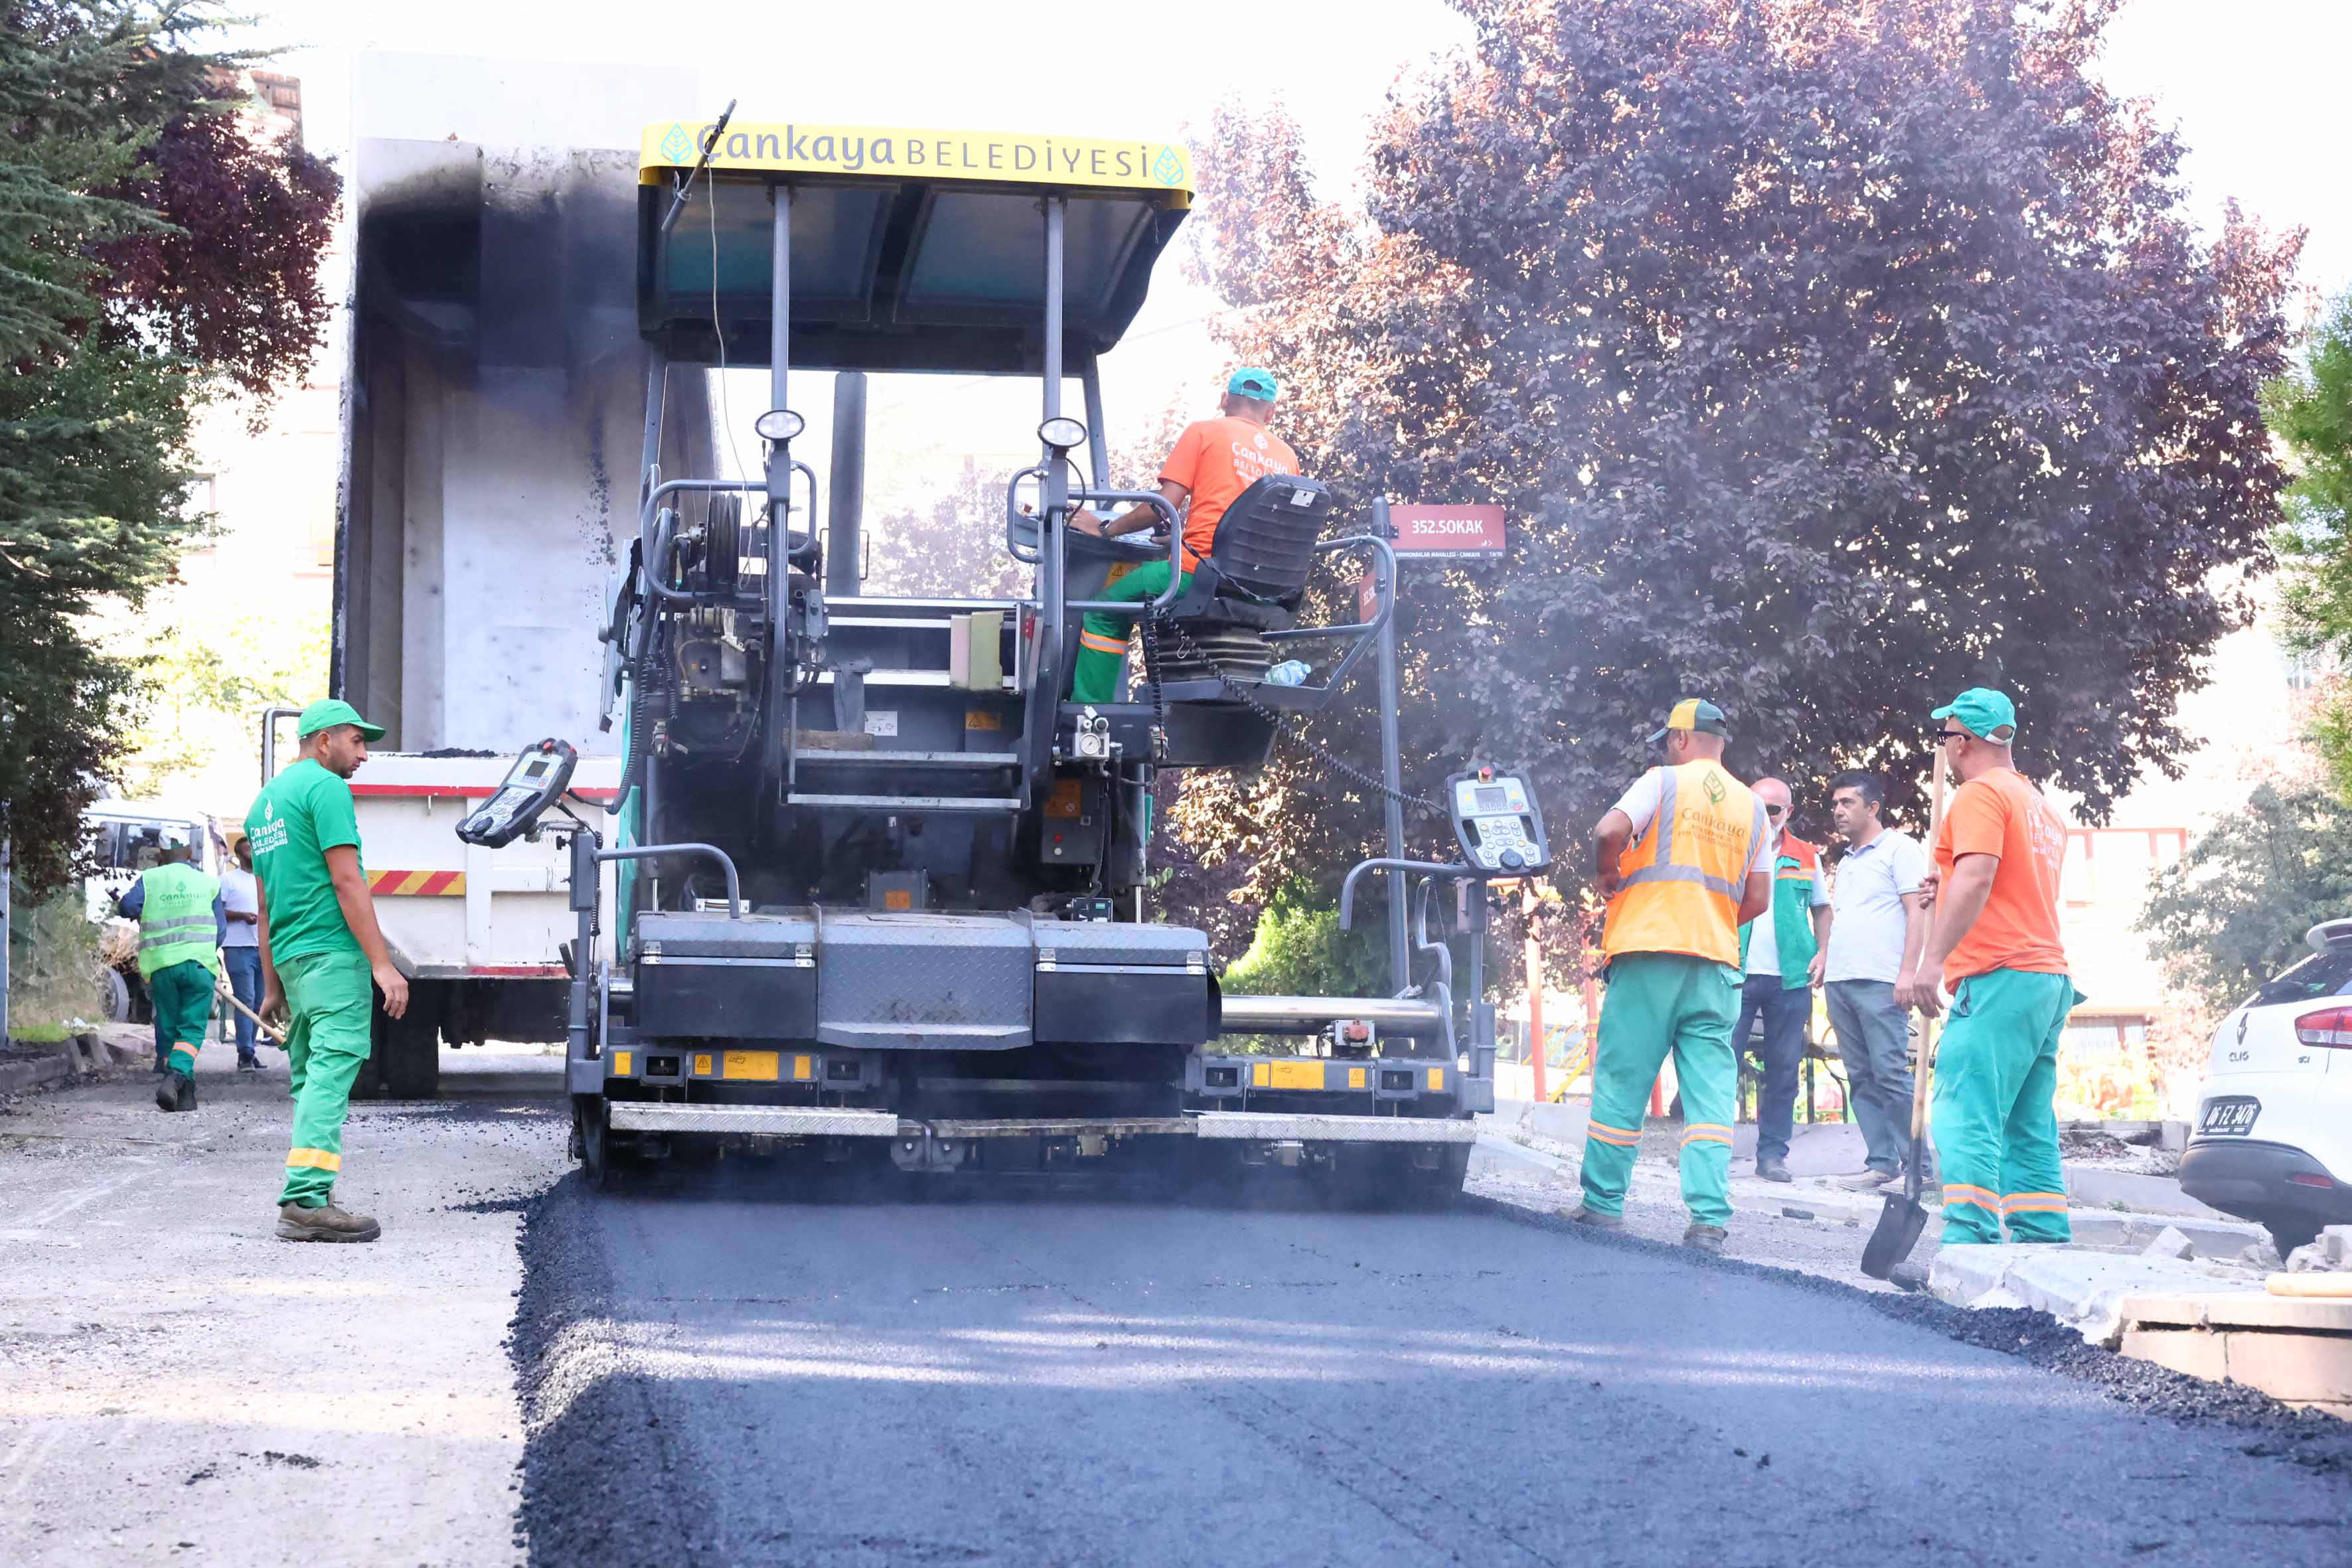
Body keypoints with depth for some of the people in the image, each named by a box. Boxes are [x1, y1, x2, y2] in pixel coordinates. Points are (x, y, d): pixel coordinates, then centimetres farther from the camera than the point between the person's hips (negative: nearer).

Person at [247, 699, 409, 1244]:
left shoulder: (265, 800, 22)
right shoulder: (326, 788, -6)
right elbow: (346, 881, -15)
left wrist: (272, 987, 25)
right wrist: (383, 964, -17)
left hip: (290, 956, 9)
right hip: (334, 953, -9)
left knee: (310, 1076, 12)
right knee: (333, 1069, -14)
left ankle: (309, 1199, 13)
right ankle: (307, 1198, -23)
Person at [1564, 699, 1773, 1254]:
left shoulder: (1665, 781, 1)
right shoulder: (1751, 806, 16)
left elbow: (1609, 830, -15)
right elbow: (1757, 899, 12)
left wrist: (1608, 875, 4)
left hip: (1648, 949, -4)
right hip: (1716, 960, 4)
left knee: (1622, 1081, 3)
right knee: (1711, 1090, 0)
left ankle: (1603, 1204, 8)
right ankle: (1709, 1218, -10)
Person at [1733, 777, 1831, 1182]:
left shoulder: (1806, 857, 10)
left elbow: (1822, 909, 18)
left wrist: (1823, 953, 2)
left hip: (1791, 978, 2)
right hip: (1738, 974, -2)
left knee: (1783, 1070, 4)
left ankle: (1773, 1153, 9)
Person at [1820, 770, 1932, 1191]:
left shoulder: (1899, 848, 0)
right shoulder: (1846, 863, 23)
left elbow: (1918, 913, -7)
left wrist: (1908, 972, -15)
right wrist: (1824, 959, 13)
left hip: (1880, 982, -8)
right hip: (1840, 982, 8)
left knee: (1890, 1074, -11)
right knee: (1861, 1078, 5)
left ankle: (1918, 1165, -6)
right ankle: (1881, 1163, 6)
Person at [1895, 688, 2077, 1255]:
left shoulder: (1980, 794, -6)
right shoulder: (2040, 805, 24)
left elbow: (1975, 879, -20)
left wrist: (1931, 963, -25)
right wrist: (1951, 891, 30)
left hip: (1999, 978, -10)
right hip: (2049, 977, 10)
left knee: (1965, 1118, -15)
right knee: (2028, 1128, 10)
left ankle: (1969, 1241, -25)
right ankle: (2045, 1240, 7)